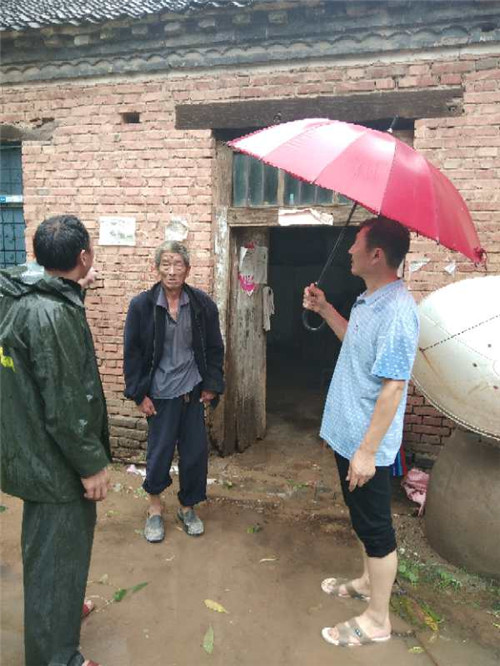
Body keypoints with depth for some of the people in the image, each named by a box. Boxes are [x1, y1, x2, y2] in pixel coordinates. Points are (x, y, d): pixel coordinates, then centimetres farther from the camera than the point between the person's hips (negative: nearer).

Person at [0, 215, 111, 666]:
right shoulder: (52, 313, -27)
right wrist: (91, 464, -16)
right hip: (54, 458, -10)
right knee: (57, 552, 7)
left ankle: (58, 605, 50)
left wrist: (73, 289, 17)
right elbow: (64, 404, -26)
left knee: (46, 545, 27)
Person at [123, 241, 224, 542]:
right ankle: (155, 507, 32)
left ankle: (188, 507, 31)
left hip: (193, 391, 2)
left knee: (196, 451, 8)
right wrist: (139, 393, -5)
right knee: (160, 450, 6)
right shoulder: (142, 305, -7)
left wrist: (212, 386, 2)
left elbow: (215, 348, 5)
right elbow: (132, 352, -3)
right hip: (160, 393, -2)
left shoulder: (203, 304, -3)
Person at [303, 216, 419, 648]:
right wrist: (324, 310, 15)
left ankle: (378, 621, 26)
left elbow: (393, 385, -27)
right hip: (348, 434, 10)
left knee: (376, 527, 7)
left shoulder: (396, 309, -26)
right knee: (364, 521, 25)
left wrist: (367, 451, -24)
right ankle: (370, 582, 46)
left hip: (367, 445, -10)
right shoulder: (369, 300, 6)